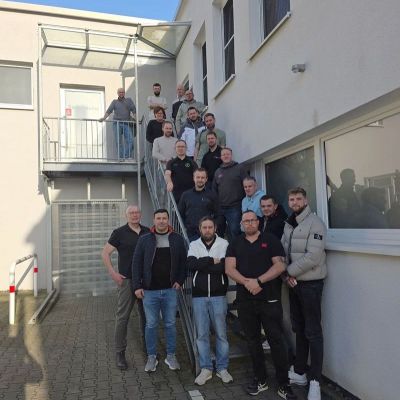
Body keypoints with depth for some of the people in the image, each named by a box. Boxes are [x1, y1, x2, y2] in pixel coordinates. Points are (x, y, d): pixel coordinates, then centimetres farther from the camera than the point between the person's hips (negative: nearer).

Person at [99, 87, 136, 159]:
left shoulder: (129, 100, 16)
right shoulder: (114, 101, 16)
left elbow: (133, 110, 8)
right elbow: (109, 110, 5)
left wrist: (135, 118, -8)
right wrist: (104, 117, -11)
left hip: (126, 124, 0)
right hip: (117, 123, 0)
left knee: (130, 141, -14)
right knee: (118, 142, -4)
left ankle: (127, 157, -11)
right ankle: (121, 158, -2)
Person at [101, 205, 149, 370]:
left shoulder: (148, 232, 7)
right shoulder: (120, 233, -4)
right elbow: (105, 253, -3)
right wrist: (113, 273, -11)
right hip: (127, 280, -4)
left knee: (146, 315, 14)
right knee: (122, 317, -1)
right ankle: (120, 353, 11)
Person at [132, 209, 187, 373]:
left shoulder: (177, 239, 1)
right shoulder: (144, 239, -2)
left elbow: (183, 262, 6)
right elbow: (136, 263, -1)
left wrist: (180, 281, -4)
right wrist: (137, 286, -6)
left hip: (170, 290, 1)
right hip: (150, 291, -1)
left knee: (170, 324, 11)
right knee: (151, 325, 9)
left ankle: (171, 356, 26)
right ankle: (151, 357, 25)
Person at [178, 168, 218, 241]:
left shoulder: (211, 195, 5)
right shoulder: (186, 195, 11)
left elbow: (216, 215, 4)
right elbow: (180, 213, 14)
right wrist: (184, 227, 4)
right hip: (190, 234, 2)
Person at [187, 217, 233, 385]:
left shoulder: (224, 244, -2)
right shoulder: (194, 245, 5)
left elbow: (224, 267, -15)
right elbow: (191, 264, -12)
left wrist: (201, 265, -12)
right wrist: (212, 260, -15)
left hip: (218, 295, -1)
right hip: (198, 296, 2)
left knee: (221, 333, 8)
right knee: (202, 334, 9)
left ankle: (222, 368, 24)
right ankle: (206, 369, 23)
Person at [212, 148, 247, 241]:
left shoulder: (239, 168, 1)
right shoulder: (218, 171, 14)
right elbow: (214, 189, 20)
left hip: (234, 207, -4)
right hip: (220, 208, 5)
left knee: (234, 231, -4)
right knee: (218, 232, 12)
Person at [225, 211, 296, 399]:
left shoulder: (270, 240, 2)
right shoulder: (235, 244, 9)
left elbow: (280, 265, -7)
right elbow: (229, 269, -1)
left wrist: (258, 281, -17)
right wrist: (247, 282, -17)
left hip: (270, 299, -2)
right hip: (245, 300, 3)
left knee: (277, 341, 1)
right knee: (253, 341, 12)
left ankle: (284, 385, 13)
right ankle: (260, 380, 27)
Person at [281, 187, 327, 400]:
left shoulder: (314, 223, -11)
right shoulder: (288, 225, 11)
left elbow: (313, 257, -20)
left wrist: (289, 271, -13)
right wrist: (287, 275, -8)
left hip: (310, 284, -7)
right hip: (294, 284, 7)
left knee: (313, 332, -1)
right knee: (298, 329, 16)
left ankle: (314, 381, 9)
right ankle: (299, 372, 28)